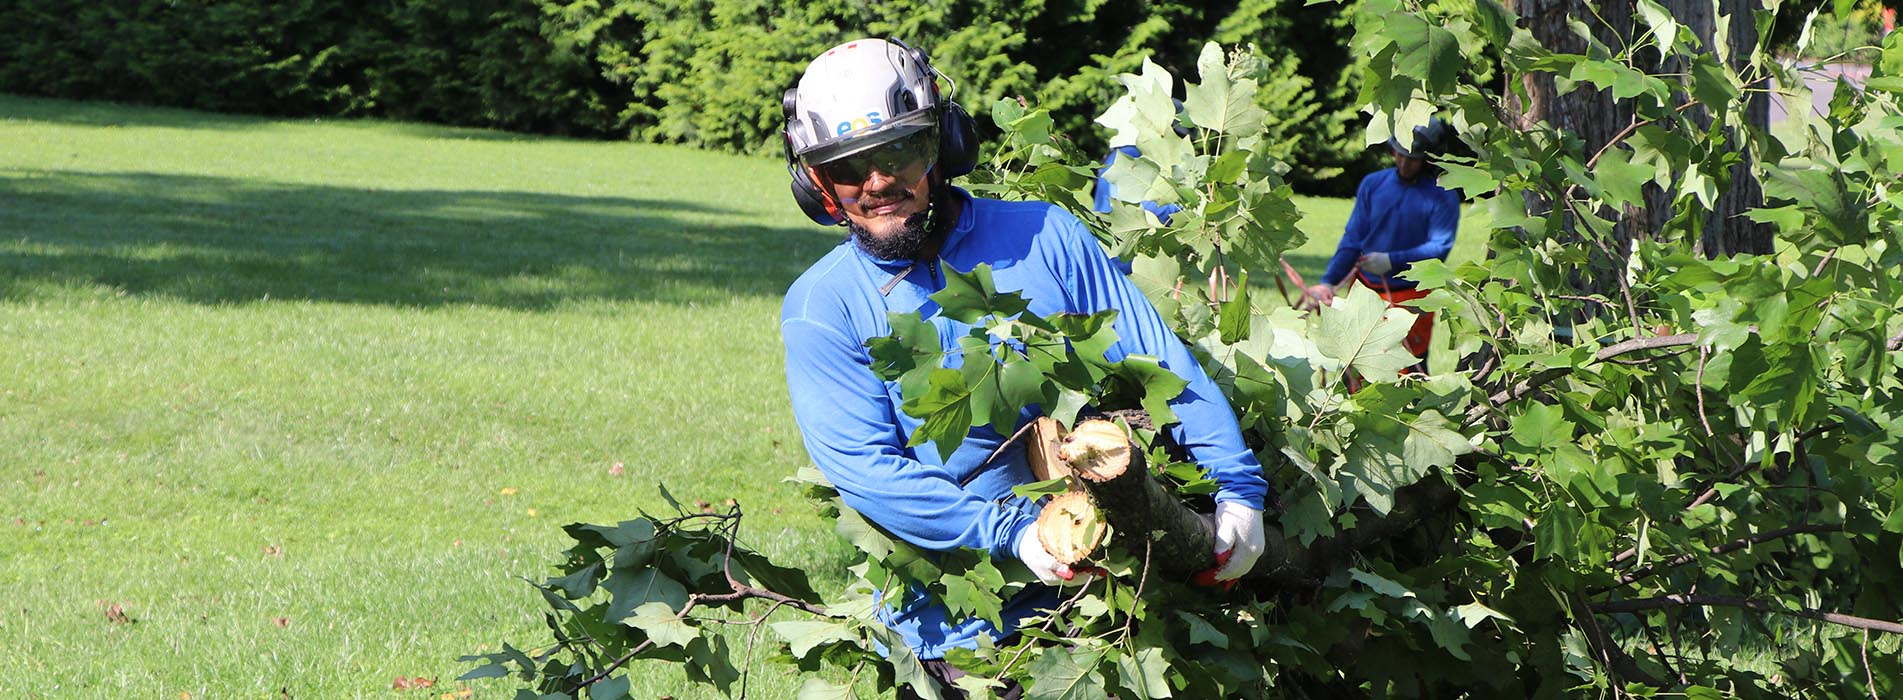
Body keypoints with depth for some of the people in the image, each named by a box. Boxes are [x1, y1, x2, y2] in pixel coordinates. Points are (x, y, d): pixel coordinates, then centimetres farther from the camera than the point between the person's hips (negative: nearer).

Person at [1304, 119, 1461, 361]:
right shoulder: (1372, 185, 8)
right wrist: (1328, 281, -4)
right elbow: (1352, 238, 8)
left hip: (1410, 301, -4)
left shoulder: (1442, 197, -4)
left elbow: (1439, 248, -15)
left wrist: (1392, 261, -26)